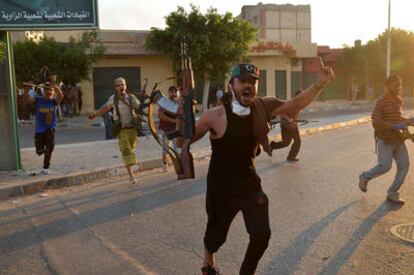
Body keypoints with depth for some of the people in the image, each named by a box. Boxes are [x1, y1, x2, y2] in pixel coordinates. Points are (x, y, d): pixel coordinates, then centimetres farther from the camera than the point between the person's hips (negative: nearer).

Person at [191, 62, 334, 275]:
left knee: (261, 234, 4)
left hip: (249, 182, 4)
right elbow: (185, 140, -11)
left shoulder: (263, 107, -9)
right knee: (217, 234, 15)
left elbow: (295, 104, 1)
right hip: (221, 186, -3)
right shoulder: (215, 116, -22)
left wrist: (320, 83, -10)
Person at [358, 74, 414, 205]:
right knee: (385, 166, -10)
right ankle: (365, 177, 19)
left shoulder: (399, 100, 11)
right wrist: (395, 126, -24)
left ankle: (392, 194, 10)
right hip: (385, 139, -7)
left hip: (398, 138, 7)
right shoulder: (381, 101, -13)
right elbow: (375, 121, -21)